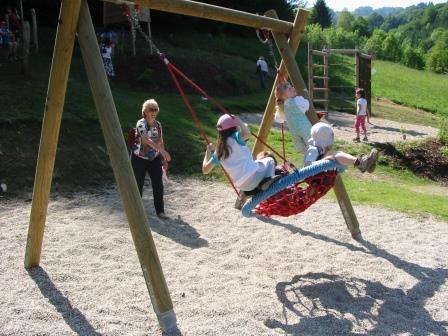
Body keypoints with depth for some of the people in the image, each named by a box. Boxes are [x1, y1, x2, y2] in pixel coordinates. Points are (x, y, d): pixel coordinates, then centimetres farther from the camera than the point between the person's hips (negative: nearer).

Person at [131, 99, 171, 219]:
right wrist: (163, 151, -45)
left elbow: (160, 142, 8)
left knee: (158, 184, -2)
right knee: (138, 184, 6)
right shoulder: (141, 124, -18)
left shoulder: (158, 125, 0)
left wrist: (164, 160, 6)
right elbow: (147, 140, -34)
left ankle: (160, 211, 7)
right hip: (139, 159, -4)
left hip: (154, 159, 4)